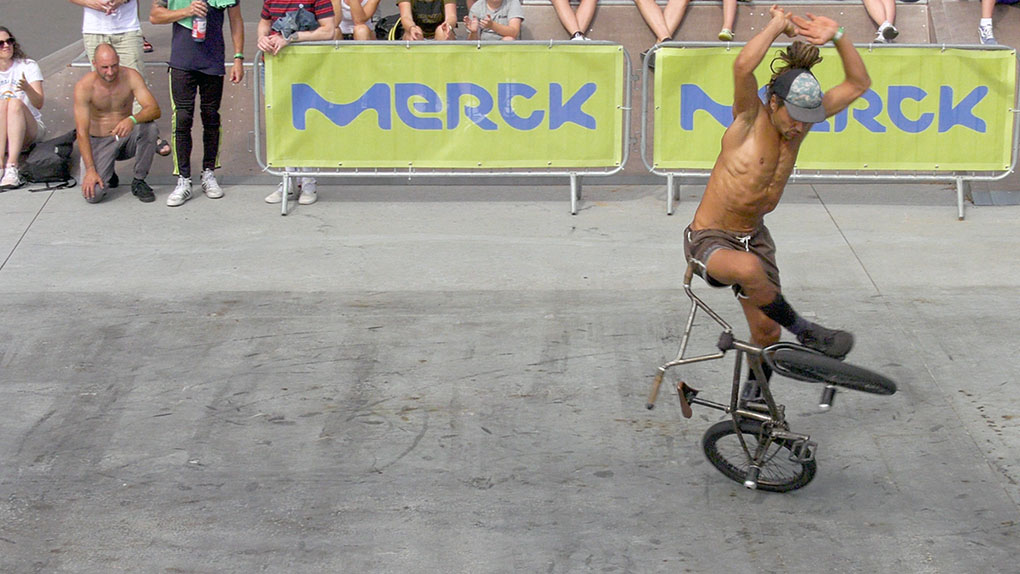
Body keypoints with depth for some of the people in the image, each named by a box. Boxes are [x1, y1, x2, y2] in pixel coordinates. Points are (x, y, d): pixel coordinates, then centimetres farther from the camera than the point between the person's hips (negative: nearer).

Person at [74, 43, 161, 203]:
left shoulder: (131, 77, -13)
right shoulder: (84, 87, -18)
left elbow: (155, 110, -22)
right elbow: (82, 132, -19)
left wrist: (132, 119, -44)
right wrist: (90, 169, -26)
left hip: (127, 138, 2)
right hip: (100, 142, -2)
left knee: (148, 126, -31)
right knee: (93, 194, -24)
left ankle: (139, 181, -11)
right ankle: (106, 173, 15)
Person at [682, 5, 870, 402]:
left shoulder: (802, 119, -3)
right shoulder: (750, 119, -19)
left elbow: (858, 84, -1)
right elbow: (743, 67, -40)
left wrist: (837, 36, -15)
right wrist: (777, 25, -28)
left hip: (753, 235, 6)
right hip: (708, 238, -6)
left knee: (767, 332, 8)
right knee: (747, 268, -41)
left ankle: (753, 398, 37)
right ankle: (804, 332, -18)